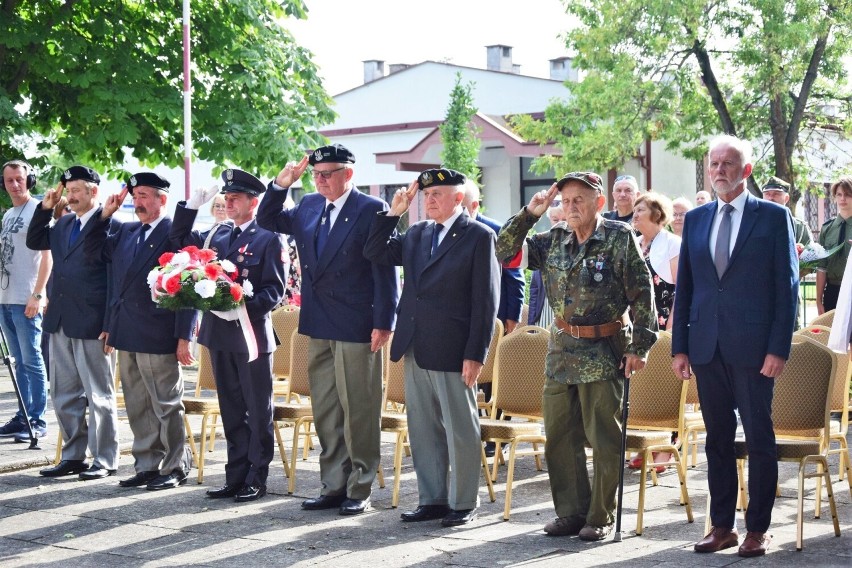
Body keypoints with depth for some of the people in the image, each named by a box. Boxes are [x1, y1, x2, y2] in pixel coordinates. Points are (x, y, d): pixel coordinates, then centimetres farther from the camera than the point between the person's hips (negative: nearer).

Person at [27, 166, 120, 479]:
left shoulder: (109, 226, -11)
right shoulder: (63, 224, 12)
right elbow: (34, 241, 22)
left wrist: (110, 325, -17)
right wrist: (45, 208, 7)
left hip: (91, 324, -8)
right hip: (60, 323, 8)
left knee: (99, 395, 2)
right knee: (64, 394, 14)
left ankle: (104, 460, 11)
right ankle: (73, 456, 24)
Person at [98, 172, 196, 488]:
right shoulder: (126, 232, 13)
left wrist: (184, 337, -15)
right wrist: (104, 214, 6)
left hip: (158, 337, -7)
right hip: (127, 334, 7)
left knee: (166, 405, 2)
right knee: (137, 407, 13)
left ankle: (175, 468, 11)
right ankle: (147, 465, 22)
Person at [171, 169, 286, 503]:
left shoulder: (268, 239, -5)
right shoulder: (218, 235, 12)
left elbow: (274, 291, -10)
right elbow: (181, 241, 18)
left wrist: (243, 307, -24)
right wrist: (193, 204, 7)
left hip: (252, 334, -6)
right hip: (220, 335, 6)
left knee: (258, 410, 2)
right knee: (231, 410, 12)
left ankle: (256, 480, 9)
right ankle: (236, 476, 20)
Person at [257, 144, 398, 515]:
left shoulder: (371, 210, -9)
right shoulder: (309, 207, 11)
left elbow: (385, 270, -11)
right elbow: (267, 221, 21)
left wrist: (383, 323, -15)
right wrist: (282, 184, 4)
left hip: (357, 328, -7)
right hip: (319, 327, 7)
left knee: (358, 412, 1)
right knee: (325, 412, 12)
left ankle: (359, 490, 9)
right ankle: (333, 486, 21)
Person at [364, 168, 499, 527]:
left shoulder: (479, 236, -7)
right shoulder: (417, 234, 13)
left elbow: (486, 300, -10)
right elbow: (375, 253, 16)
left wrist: (475, 355, -14)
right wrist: (393, 213, 5)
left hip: (453, 350, -7)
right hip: (416, 349, 7)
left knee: (460, 431, 3)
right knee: (423, 430, 12)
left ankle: (464, 503, 13)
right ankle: (432, 499, 22)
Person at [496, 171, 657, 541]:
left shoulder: (619, 238, -6)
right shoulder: (554, 241, 9)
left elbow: (642, 293, -7)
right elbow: (505, 251, 9)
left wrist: (639, 346, -12)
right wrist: (529, 214, -2)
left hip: (604, 353, -6)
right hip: (561, 351, 6)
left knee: (604, 440, 0)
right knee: (559, 437, 8)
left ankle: (601, 517, 10)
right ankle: (571, 512, 19)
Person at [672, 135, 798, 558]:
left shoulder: (773, 217, -1)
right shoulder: (695, 219, 12)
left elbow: (787, 286, -4)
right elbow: (684, 286, 13)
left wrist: (778, 348, -10)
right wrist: (679, 346, 7)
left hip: (752, 347, -4)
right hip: (707, 346, 4)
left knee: (759, 439, 2)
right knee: (717, 438, 10)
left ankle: (757, 529, 11)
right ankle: (722, 526, 18)